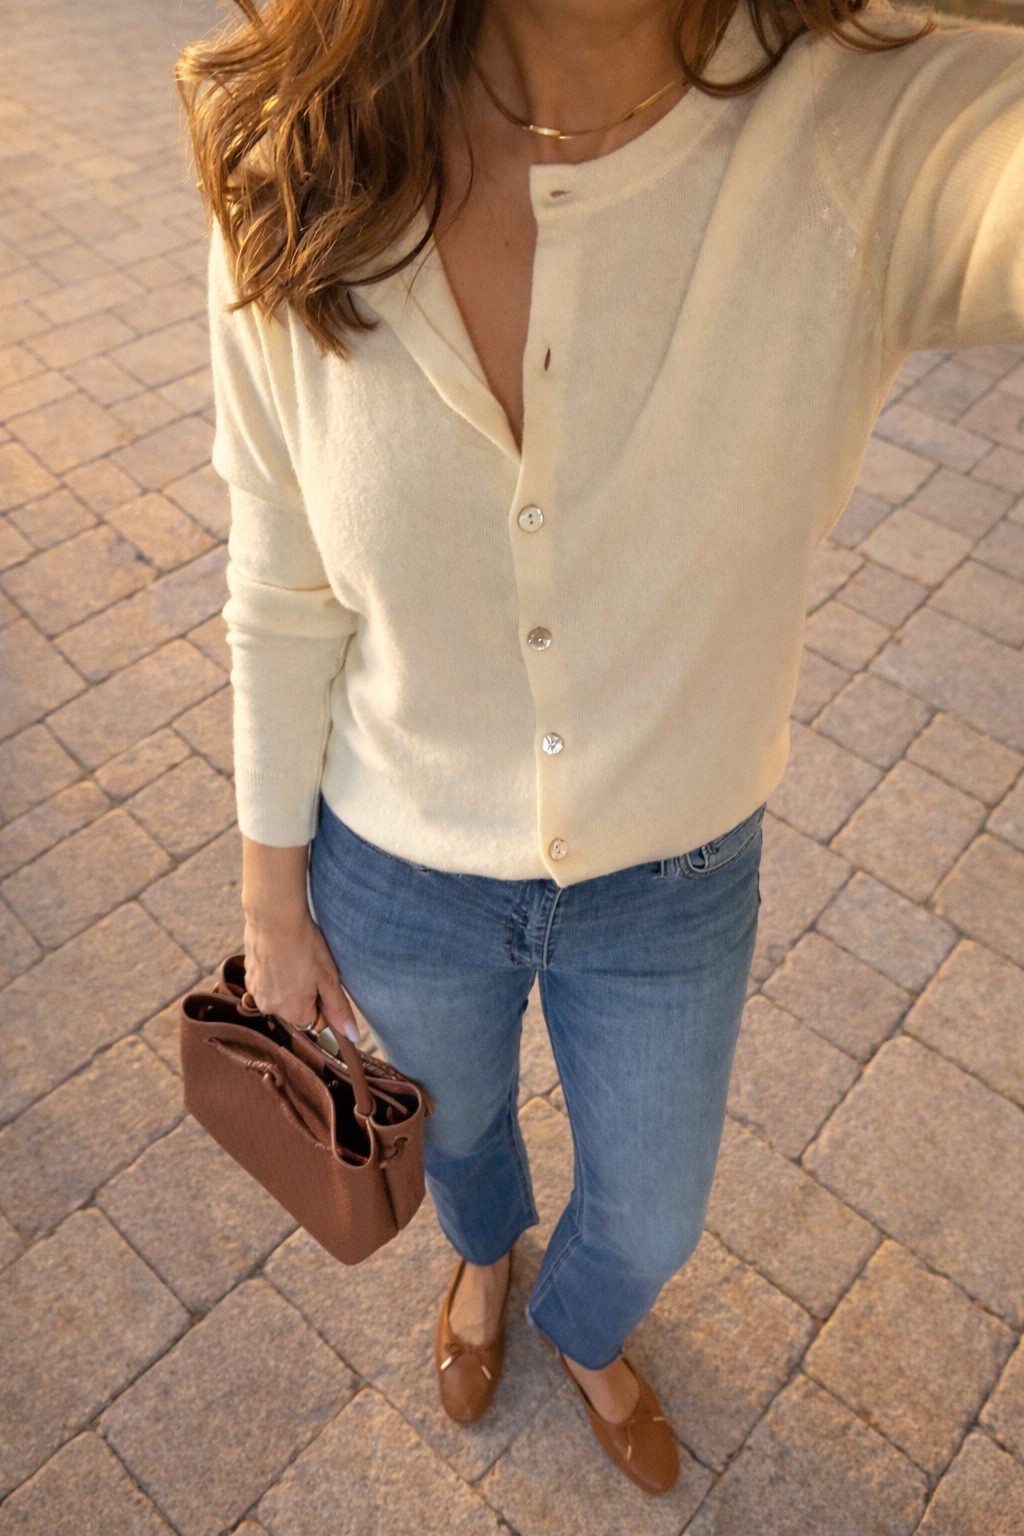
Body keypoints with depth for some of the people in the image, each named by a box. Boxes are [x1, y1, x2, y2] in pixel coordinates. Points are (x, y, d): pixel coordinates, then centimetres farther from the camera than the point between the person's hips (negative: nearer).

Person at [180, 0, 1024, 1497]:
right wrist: (272, 892, 1)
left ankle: (586, 1329, 70)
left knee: (653, 1217, 28)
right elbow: (283, 602, -9)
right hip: (400, 877, 1)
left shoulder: (896, 127, -24)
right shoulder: (303, 192, -20)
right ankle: (485, 1254, 75)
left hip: (675, 880, 1)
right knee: (456, 1119, 33)